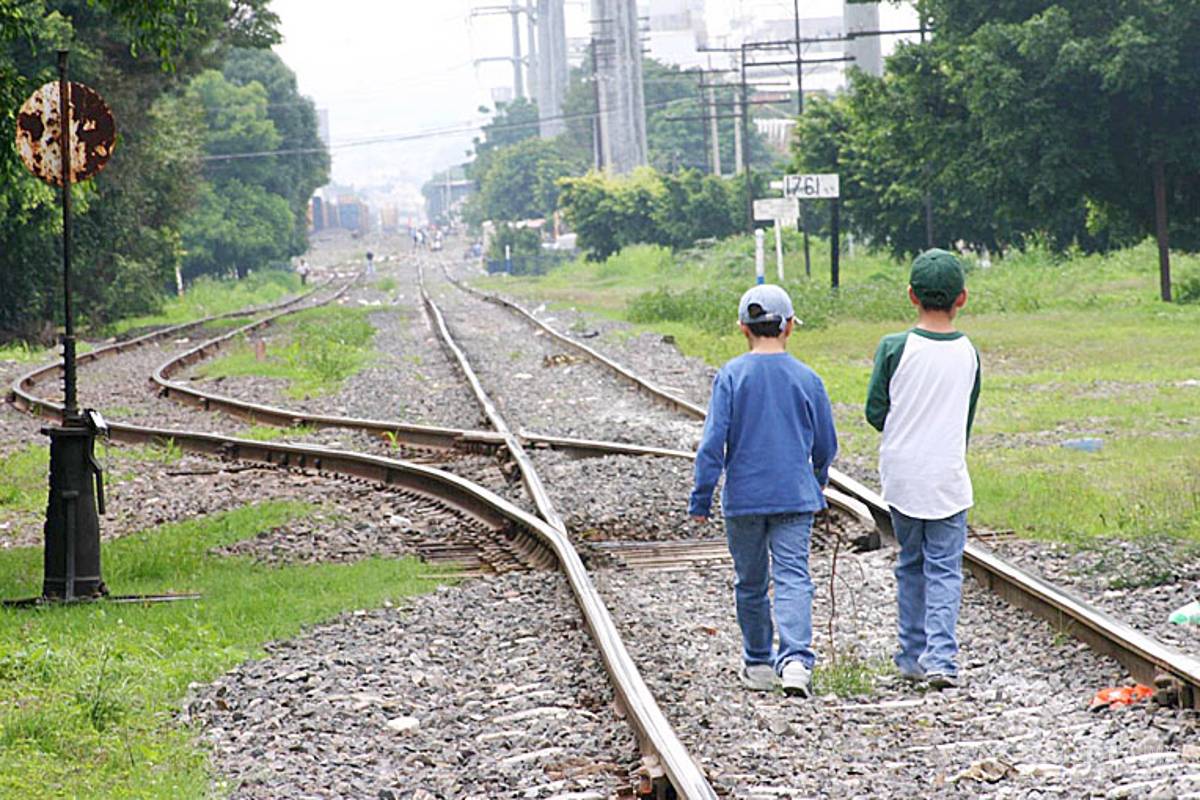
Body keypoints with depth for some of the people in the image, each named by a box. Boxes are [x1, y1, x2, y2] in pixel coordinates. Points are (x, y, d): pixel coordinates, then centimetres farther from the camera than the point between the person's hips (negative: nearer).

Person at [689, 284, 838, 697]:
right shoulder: (807, 379, -1)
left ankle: (758, 664, 25)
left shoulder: (730, 376, -6)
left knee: (750, 582, 13)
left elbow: (713, 441, -8)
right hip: (794, 496, 0)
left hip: (743, 497, 0)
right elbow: (826, 445, 8)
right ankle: (795, 659, -23)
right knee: (792, 576, -5)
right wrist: (817, 480, 28)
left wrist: (701, 497, -1)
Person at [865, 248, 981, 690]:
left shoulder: (894, 348, -8)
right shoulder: (969, 353, -1)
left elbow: (875, 412, -3)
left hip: (902, 476, 0)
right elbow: (967, 419, 9)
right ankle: (940, 657, -12)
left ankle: (912, 657, 18)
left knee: (911, 565, 15)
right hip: (949, 478, 0)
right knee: (945, 570, 2)